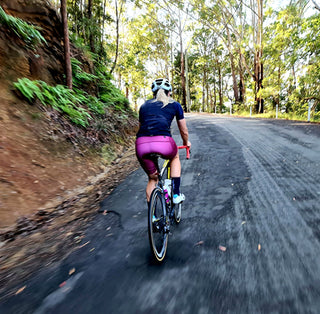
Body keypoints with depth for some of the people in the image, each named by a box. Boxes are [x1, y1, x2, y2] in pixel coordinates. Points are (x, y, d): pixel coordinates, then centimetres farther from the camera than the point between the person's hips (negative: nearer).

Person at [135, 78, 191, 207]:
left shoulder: (144, 106, 28)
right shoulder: (175, 105, 21)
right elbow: (184, 131, 29)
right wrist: (186, 143, 50)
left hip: (141, 145, 3)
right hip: (163, 142, -2)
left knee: (152, 179, 26)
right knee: (175, 157, 34)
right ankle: (176, 194, 27)